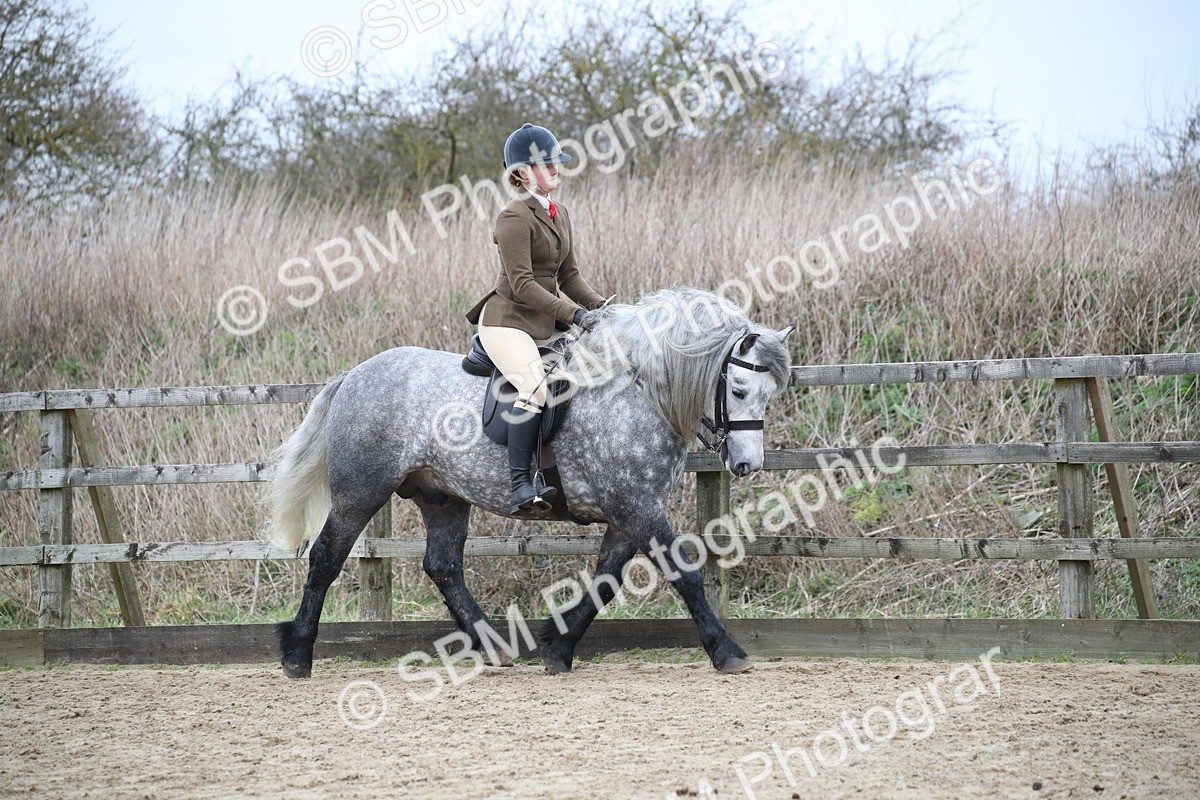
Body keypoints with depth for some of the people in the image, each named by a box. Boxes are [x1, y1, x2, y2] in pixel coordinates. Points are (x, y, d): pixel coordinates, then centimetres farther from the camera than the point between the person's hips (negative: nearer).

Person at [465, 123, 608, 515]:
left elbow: (568, 275, 18)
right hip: (508, 321, -10)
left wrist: (599, 305, 2)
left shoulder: (559, 214, 15)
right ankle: (520, 486, -33)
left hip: (546, 321, 10)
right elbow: (522, 284, -20)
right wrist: (574, 314, -24)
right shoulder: (514, 218, -13)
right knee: (535, 387, -31)